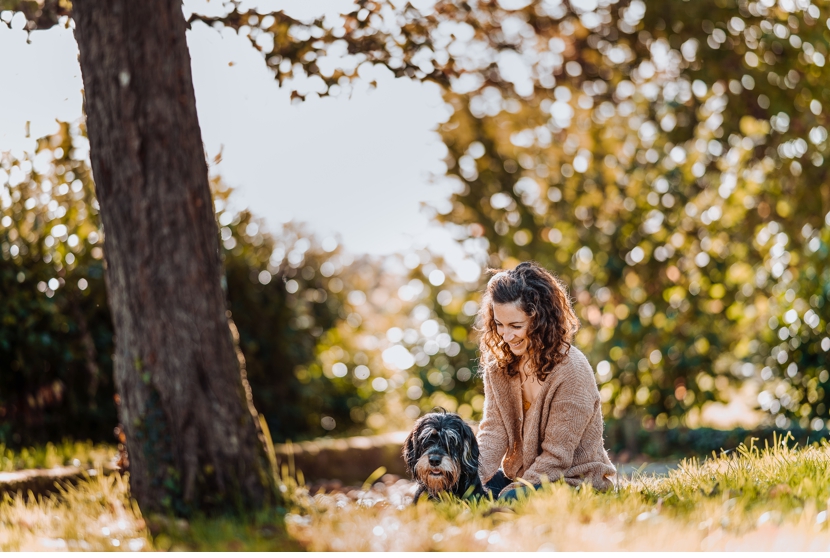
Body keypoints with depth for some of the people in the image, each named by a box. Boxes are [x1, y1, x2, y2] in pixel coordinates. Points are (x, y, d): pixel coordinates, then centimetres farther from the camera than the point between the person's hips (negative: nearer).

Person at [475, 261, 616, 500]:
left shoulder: (571, 371, -20)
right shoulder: (498, 366, 0)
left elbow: (556, 455, -19)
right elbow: (493, 432, -7)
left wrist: (511, 492, -25)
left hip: (574, 480, -6)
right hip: (520, 476, 6)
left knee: (511, 500, -33)